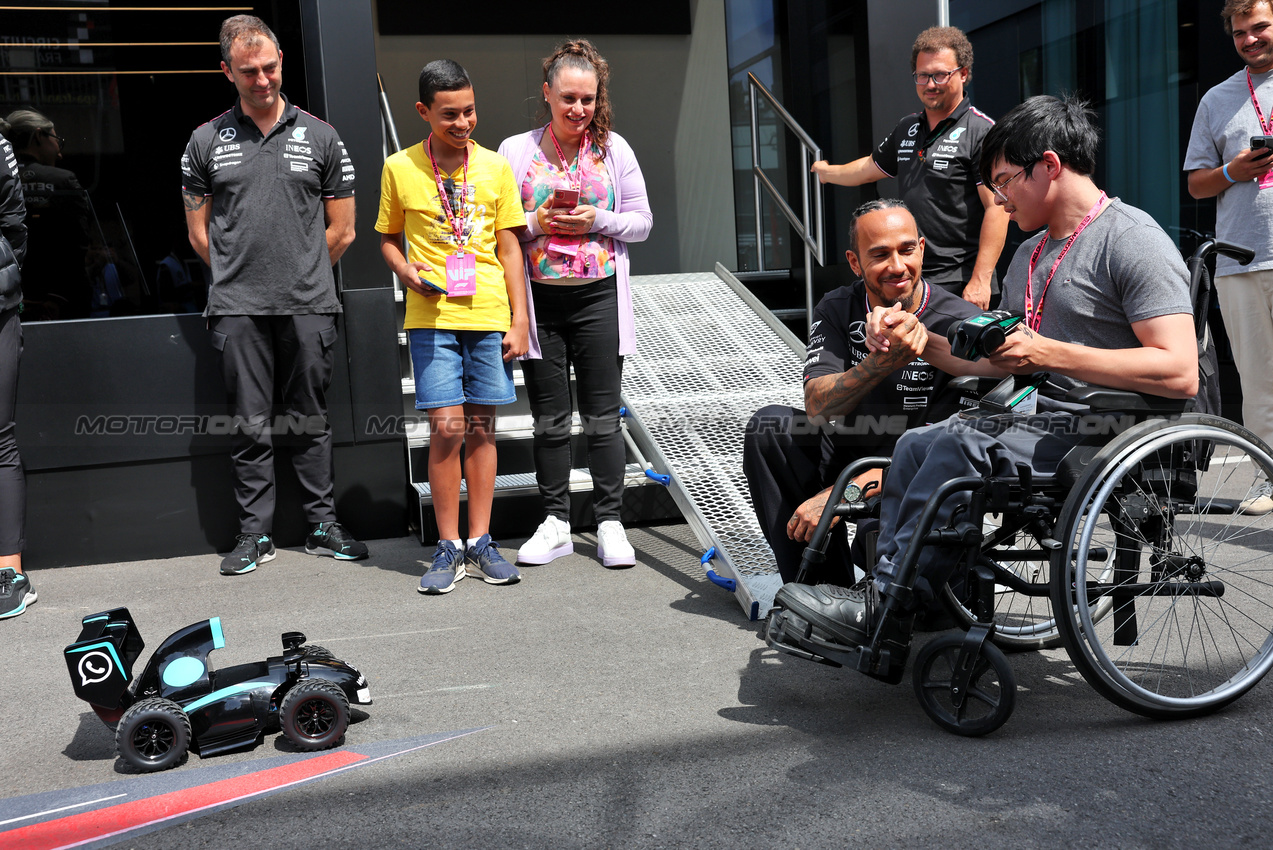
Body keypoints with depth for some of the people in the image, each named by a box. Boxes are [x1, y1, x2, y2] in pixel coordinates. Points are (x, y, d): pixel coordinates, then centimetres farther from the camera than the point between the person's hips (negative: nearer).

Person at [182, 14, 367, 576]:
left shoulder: (319, 138, 7)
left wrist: (302, 275, 10)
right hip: (238, 309, 1)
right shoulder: (205, 143, 8)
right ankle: (255, 533, 15)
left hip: (309, 307, 0)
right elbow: (199, 234, 12)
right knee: (250, 426, 5)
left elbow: (341, 231, 9)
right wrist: (240, 277, 9)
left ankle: (322, 526, 17)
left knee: (310, 422, 7)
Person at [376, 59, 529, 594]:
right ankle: (449, 546, 7)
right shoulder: (400, 168, 3)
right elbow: (387, 238, 13)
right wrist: (407, 272, -8)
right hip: (432, 316, -1)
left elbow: (509, 247, 7)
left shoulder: (495, 167, 6)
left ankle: (480, 541, 15)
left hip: (489, 315, 2)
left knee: (481, 427, 5)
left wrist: (518, 320, 3)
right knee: (447, 426, -7)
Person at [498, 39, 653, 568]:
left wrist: (597, 220, -10)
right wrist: (536, 223, -13)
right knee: (549, 420, 7)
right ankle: (555, 524, 18)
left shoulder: (613, 148, 5)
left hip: (598, 299, 0)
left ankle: (610, 523, 13)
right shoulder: (515, 151, 3)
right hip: (540, 301, 0)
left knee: (602, 418, 3)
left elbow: (642, 222, 6)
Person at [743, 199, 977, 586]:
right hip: (840, 462, 5)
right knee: (770, 426, -20)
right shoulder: (837, 310, -2)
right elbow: (816, 405, -18)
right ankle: (827, 594, -15)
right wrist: (881, 363, -39)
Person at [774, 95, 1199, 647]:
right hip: (1043, 416, 9)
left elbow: (1180, 373, -22)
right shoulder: (1030, 254, 19)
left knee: (962, 443, -26)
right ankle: (886, 598, -12)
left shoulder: (1132, 240, -10)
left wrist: (1047, 354, -24)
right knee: (916, 444, -9)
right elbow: (996, 362, 22)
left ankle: (880, 605, -19)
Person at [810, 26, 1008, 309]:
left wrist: (981, 280, -20)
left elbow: (997, 209, -14)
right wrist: (829, 172, 50)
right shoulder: (907, 128, 15)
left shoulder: (981, 132, -8)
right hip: (910, 280, 6)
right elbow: (871, 168, 34)